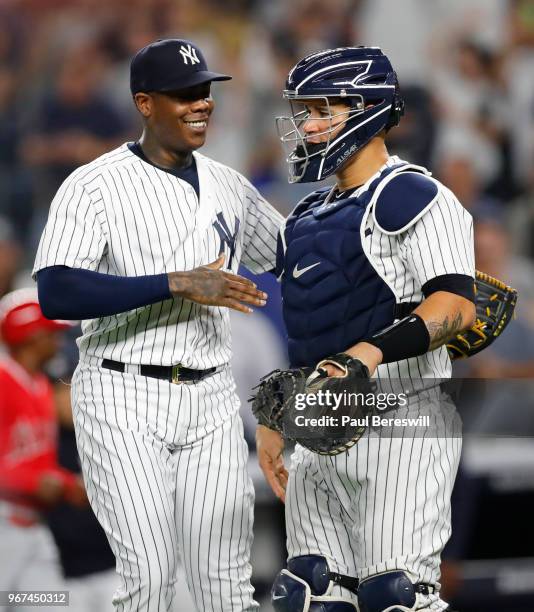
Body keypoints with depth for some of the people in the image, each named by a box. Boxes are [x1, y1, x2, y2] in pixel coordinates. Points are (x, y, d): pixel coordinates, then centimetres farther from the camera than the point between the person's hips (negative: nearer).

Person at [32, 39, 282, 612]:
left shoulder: (228, 187, 12)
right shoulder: (94, 186, -6)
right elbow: (56, 294, -20)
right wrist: (178, 284, -24)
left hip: (210, 399, 5)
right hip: (123, 399, -5)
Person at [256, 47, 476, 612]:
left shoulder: (412, 198, -7)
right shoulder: (309, 216, 20)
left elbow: (455, 305, -19)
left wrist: (374, 352, -32)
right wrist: (272, 421, 23)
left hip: (400, 423, -9)